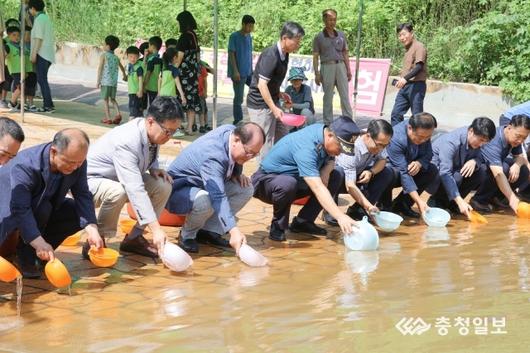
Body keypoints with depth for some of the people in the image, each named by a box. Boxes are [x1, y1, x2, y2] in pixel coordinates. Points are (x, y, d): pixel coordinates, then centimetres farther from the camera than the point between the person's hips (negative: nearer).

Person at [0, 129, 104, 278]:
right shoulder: (24, 166, -37)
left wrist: (92, 230, -34)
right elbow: (20, 209, -42)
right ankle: (26, 258, -16)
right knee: (42, 208, -35)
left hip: (43, 209, 6)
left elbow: (83, 195, -20)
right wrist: (39, 242, -52)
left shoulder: (78, 162, -19)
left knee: (79, 214, -14)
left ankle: (42, 254, -1)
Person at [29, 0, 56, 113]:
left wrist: (34, 53, -16)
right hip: (48, 53, 9)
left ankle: (49, 105, -9)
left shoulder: (39, 19, -11)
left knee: (42, 79, -7)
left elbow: (39, 38, -18)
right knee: (42, 79, 13)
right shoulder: (46, 18, 16)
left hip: (42, 54, -9)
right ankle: (47, 104, 13)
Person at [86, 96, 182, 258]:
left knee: (163, 186, -10)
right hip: (91, 180, -8)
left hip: (122, 180, 8)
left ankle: (134, 238, 1)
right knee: (117, 192, -39)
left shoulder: (154, 134, -9)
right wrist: (156, 229, -46)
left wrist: (154, 169, -8)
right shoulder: (126, 141, -35)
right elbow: (135, 190, -42)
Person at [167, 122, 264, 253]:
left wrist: (237, 173, -7)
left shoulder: (233, 131, -12)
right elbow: (218, 198, -47)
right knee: (204, 200, -41)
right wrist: (234, 230, -56)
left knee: (246, 189, -9)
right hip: (179, 191, -9)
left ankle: (209, 231, -2)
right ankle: (187, 236, -10)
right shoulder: (213, 156, -37)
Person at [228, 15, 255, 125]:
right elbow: (231, 54, -13)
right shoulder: (234, 37, -9)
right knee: (238, 99, -2)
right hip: (239, 73, -7)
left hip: (249, 72, 7)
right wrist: (235, 71, -18)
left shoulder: (249, 37, 12)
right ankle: (238, 122, 8)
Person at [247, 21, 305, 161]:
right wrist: (274, 108, -25)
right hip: (260, 104, -9)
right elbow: (262, 84, -26)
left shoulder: (284, 55, 5)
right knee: (266, 142, -3)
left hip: (272, 102, 10)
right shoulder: (270, 55, -23)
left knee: (282, 138, 14)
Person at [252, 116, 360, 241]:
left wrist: (326, 171, -15)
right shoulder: (306, 147, -34)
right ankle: (278, 227, -14)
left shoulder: (324, 130, -9)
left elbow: (330, 161, 9)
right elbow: (317, 188, -41)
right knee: (288, 184, -41)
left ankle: (303, 222, 0)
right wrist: (340, 217, -47)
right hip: (267, 179, -8)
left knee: (335, 177, -4)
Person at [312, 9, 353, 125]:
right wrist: (316, 73, -5)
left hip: (340, 65, 3)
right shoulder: (319, 37, 2)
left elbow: (345, 53, 15)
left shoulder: (341, 35, 11)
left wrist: (348, 69, 9)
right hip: (327, 66, -3)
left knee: (345, 95, 0)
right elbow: (315, 57, 1)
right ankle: (328, 123, 10)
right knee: (328, 96, 4)